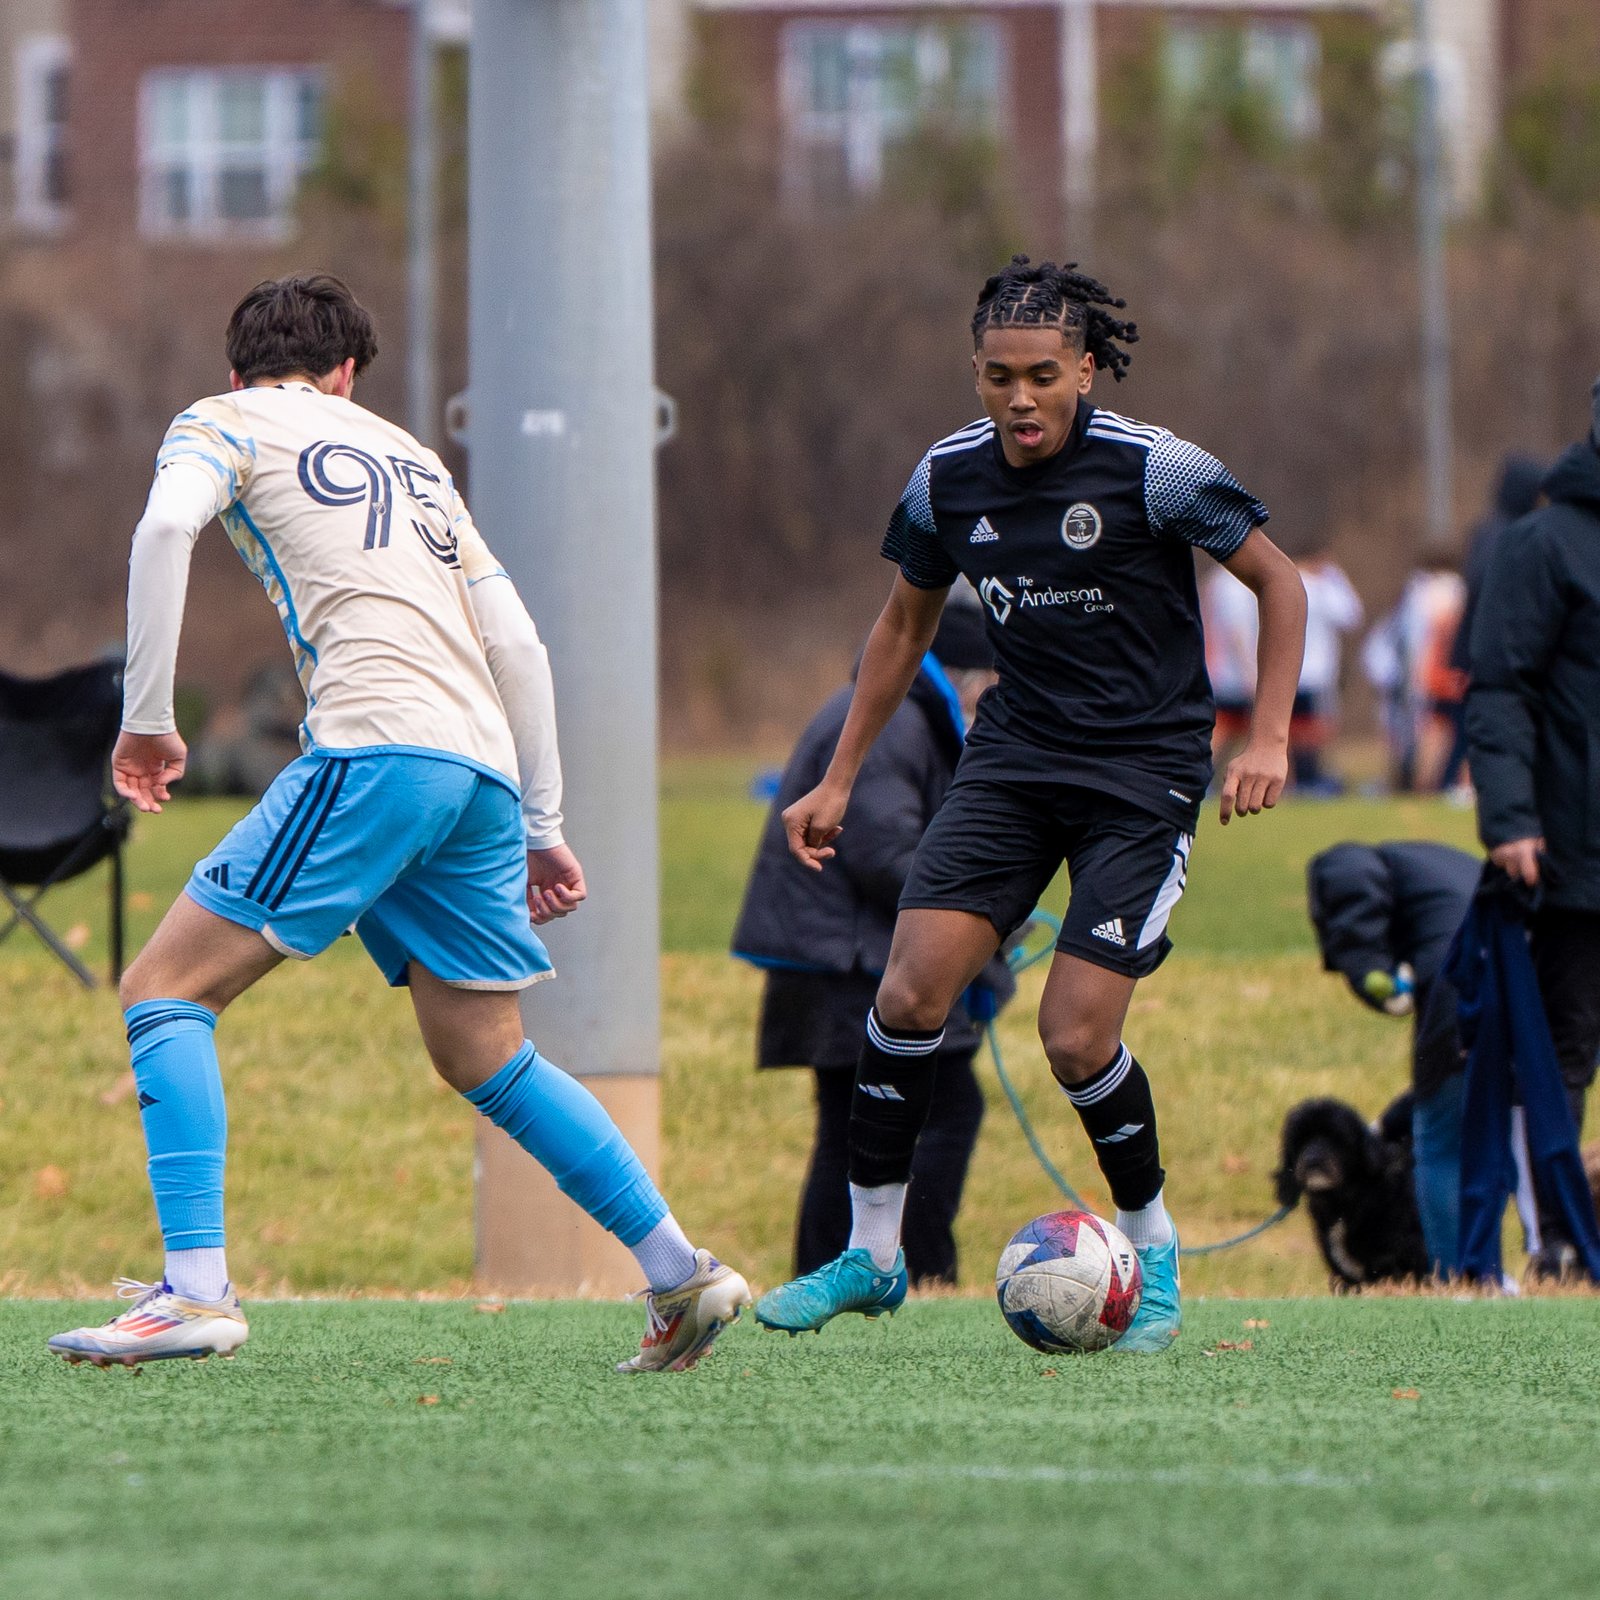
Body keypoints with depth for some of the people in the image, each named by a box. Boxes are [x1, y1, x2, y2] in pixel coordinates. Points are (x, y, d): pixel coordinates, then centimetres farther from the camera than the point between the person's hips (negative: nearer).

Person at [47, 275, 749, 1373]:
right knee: (485, 1057, 20)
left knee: (167, 991, -2)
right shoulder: (412, 458, 30)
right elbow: (516, 643, 24)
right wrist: (542, 825, 27)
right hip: (485, 766, 6)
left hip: (376, 748, -6)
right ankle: (682, 1272, 17)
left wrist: (147, 717, -6)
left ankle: (196, 1289, -16)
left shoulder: (225, 422, 13)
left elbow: (167, 524, -10)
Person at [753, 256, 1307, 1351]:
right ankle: (872, 1257, 1)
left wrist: (1270, 738, -12)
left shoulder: (1153, 469, -14)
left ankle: (1155, 1251, 13)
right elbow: (905, 626, 16)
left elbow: (1278, 581, -3)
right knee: (912, 987, -12)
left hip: (1145, 769, -4)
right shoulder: (949, 478, 0)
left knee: (1077, 1039, -12)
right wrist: (838, 782, 16)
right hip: (1014, 756, 4)